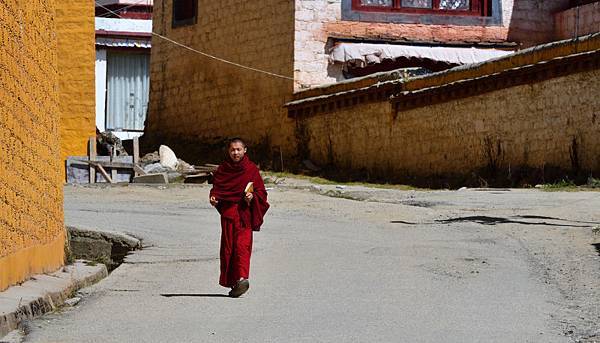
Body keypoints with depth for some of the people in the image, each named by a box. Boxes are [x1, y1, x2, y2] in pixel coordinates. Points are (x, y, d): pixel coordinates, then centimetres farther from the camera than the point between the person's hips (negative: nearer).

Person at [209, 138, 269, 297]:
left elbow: (261, 191, 6)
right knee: (228, 246, 1)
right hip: (228, 211, 3)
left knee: (242, 245, -16)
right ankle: (230, 281, 8)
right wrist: (213, 197, -7)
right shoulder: (222, 169, 11)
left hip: (245, 212, -2)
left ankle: (242, 277, -26)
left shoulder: (252, 169, 5)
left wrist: (252, 196, -15)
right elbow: (216, 187, 15)